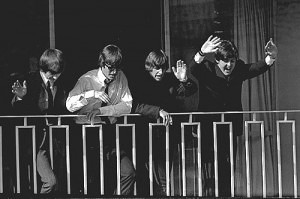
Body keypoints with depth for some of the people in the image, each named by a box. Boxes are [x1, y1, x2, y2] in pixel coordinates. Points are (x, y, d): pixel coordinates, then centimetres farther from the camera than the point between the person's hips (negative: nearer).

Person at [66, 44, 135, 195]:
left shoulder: (120, 78, 5)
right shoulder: (87, 79, -3)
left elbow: (127, 105, -4)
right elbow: (69, 105, -9)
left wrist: (101, 111, -15)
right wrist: (91, 94, -21)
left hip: (111, 133, 3)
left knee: (128, 173, -12)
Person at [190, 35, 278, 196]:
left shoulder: (239, 70, 0)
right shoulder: (207, 70, -9)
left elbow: (258, 68, -13)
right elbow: (194, 68, -30)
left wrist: (271, 57, -36)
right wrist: (202, 53, -53)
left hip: (231, 128, 3)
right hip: (208, 127, -3)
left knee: (228, 168, 7)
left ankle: (225, 194, 19)